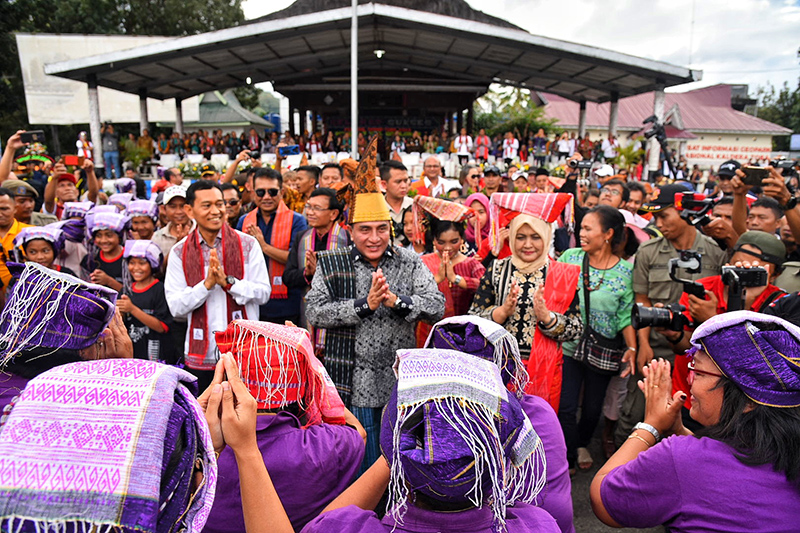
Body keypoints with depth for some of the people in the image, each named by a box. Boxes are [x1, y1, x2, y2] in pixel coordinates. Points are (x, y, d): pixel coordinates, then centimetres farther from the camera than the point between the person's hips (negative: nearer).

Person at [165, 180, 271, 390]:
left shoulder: (247, 244, -1)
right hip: (201, 356, 1)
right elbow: (175, 307, -4)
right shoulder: (179, 252, 2)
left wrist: (228, 281, -17)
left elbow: (263, 293, -4)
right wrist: (207, 284, -18)